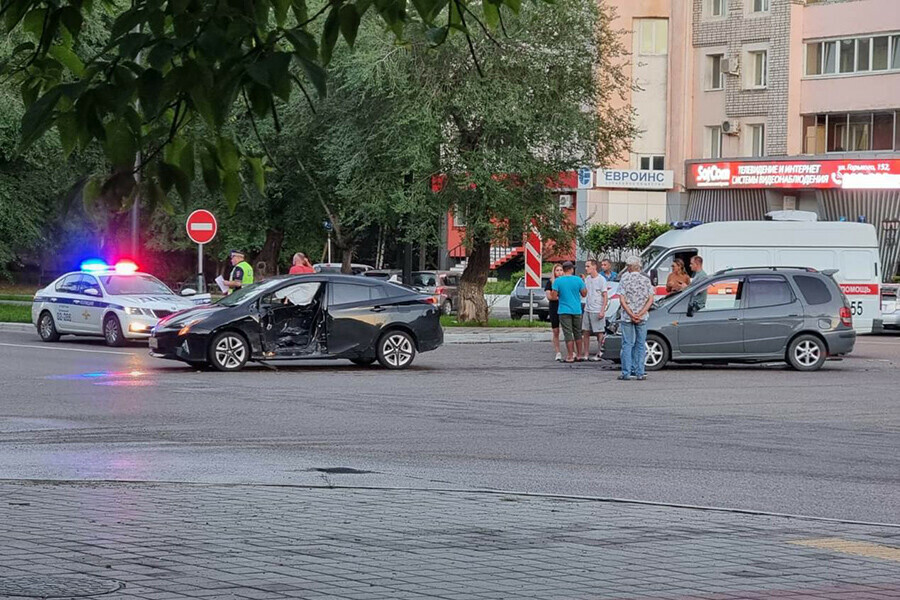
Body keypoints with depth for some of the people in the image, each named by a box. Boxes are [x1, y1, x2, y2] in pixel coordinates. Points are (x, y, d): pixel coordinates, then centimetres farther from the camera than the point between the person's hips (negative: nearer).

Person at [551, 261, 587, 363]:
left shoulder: (558, 281, -7)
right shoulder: (578, 280, -4)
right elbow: (584, 294, 3)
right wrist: (584, 282, 16)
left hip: (564, 310, -2)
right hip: (576, 310, 2)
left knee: (568, 334, 0)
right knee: (577, 333, 15)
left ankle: (571, 356, -4)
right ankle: (579, 354, 21)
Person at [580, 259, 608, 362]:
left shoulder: (601, 279, -8)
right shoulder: (587, 279, 11)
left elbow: (605, 297, -9)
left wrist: (602, 311, -16)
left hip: (597, 311, -7)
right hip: (587, 310, 7)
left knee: (599, 333, 1)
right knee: (585, 332, 6)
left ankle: (599, 354, 7)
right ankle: (585, 354, 10)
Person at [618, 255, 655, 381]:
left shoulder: (624, 279, -2)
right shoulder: (646, 280, 4)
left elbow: (622, 299, -9)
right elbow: (650, 300, -3)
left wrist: (631, 314, -10)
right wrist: (640, 314, -8)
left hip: (627, 317, -1)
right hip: (642, 318, 1)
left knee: (627, 345, 3)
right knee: (640, 345, 7)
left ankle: (626, 373, 0)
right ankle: (639, 373, 4)